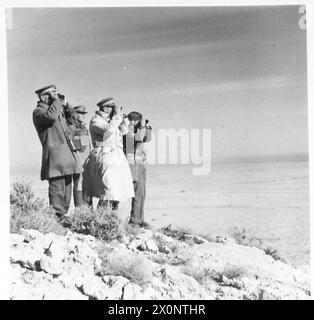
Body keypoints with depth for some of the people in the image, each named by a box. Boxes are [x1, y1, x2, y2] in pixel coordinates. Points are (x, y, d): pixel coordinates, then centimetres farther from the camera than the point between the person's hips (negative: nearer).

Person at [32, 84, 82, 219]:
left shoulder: (57, 109, 24)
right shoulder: (38, 111, -3)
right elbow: (51, 116, -26)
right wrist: (57, 101, -13)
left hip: (67, 156, 9)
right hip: (54, 156, -9)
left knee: (67, 191, 10)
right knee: (57, 190, -13)